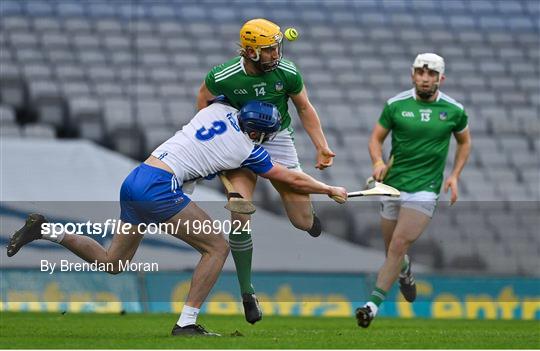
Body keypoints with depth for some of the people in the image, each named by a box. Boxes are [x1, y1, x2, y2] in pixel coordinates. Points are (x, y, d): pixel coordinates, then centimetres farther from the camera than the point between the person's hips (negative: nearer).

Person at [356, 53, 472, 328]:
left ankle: (374, 303, -15)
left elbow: (464, 142, 17)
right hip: (393, 183, 2)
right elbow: (376, 137, 7)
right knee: (391, 248, 12)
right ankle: (405, 272, 48)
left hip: (424, 189, -2)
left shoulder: (454, 110, 1)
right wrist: (378, 162, -13)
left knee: (399, 244, -16)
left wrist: (454, 176, 7)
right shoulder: (395, 105, 0)